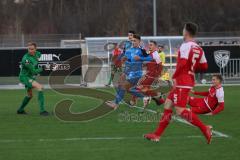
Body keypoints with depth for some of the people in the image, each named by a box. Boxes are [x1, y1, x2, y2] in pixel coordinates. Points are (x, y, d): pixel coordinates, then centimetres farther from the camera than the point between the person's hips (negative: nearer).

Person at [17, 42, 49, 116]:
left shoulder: (37, 54, -6)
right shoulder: (26, 59, -29)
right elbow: (33, 71, -25)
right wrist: (41, 69, -9)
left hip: (31, 77, 9)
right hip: (24, 77, -9)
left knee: (29, 95, 24)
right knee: (40, 87, -27)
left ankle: (20, 110, 45)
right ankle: (42, 110, -29)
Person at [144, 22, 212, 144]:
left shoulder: (185, 46, -14)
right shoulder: (198, 49, 12)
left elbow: (182, 63, -25)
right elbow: (204, 66, 14)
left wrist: (175, 76, -13)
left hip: (182, 82, -10)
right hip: (190, 80, 10)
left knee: (180, 111, -12)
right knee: (168, 104, 13)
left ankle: (205, 129, -15)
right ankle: (157, 134, 16)